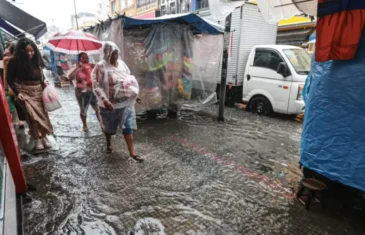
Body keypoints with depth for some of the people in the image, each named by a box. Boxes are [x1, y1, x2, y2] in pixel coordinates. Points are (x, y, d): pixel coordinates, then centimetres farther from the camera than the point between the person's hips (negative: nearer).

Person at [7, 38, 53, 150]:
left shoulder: (36, 60, 4)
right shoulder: (15, 61, -8)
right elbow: (10, 79, -5)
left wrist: (44, 85, 0)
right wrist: (17, 92, -13)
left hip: (38, 91, 4)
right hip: (25, 92, -4)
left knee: (42, 114, 3)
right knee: (33, 115, -12)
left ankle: (44, 137, 12)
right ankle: (37, 139, -4)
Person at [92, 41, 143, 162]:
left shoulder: (122, 63, 4)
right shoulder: (100, 67, -13)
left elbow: (130, 79, 14)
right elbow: (96, 86, -18)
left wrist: (135, 94, 12)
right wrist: (105, 100, -28)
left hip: (126, 103, 4)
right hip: (110, 104, -4)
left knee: (128, 127, 4)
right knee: (110, 127, 16)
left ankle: (132, 152, 10)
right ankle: (108, 144, 45)